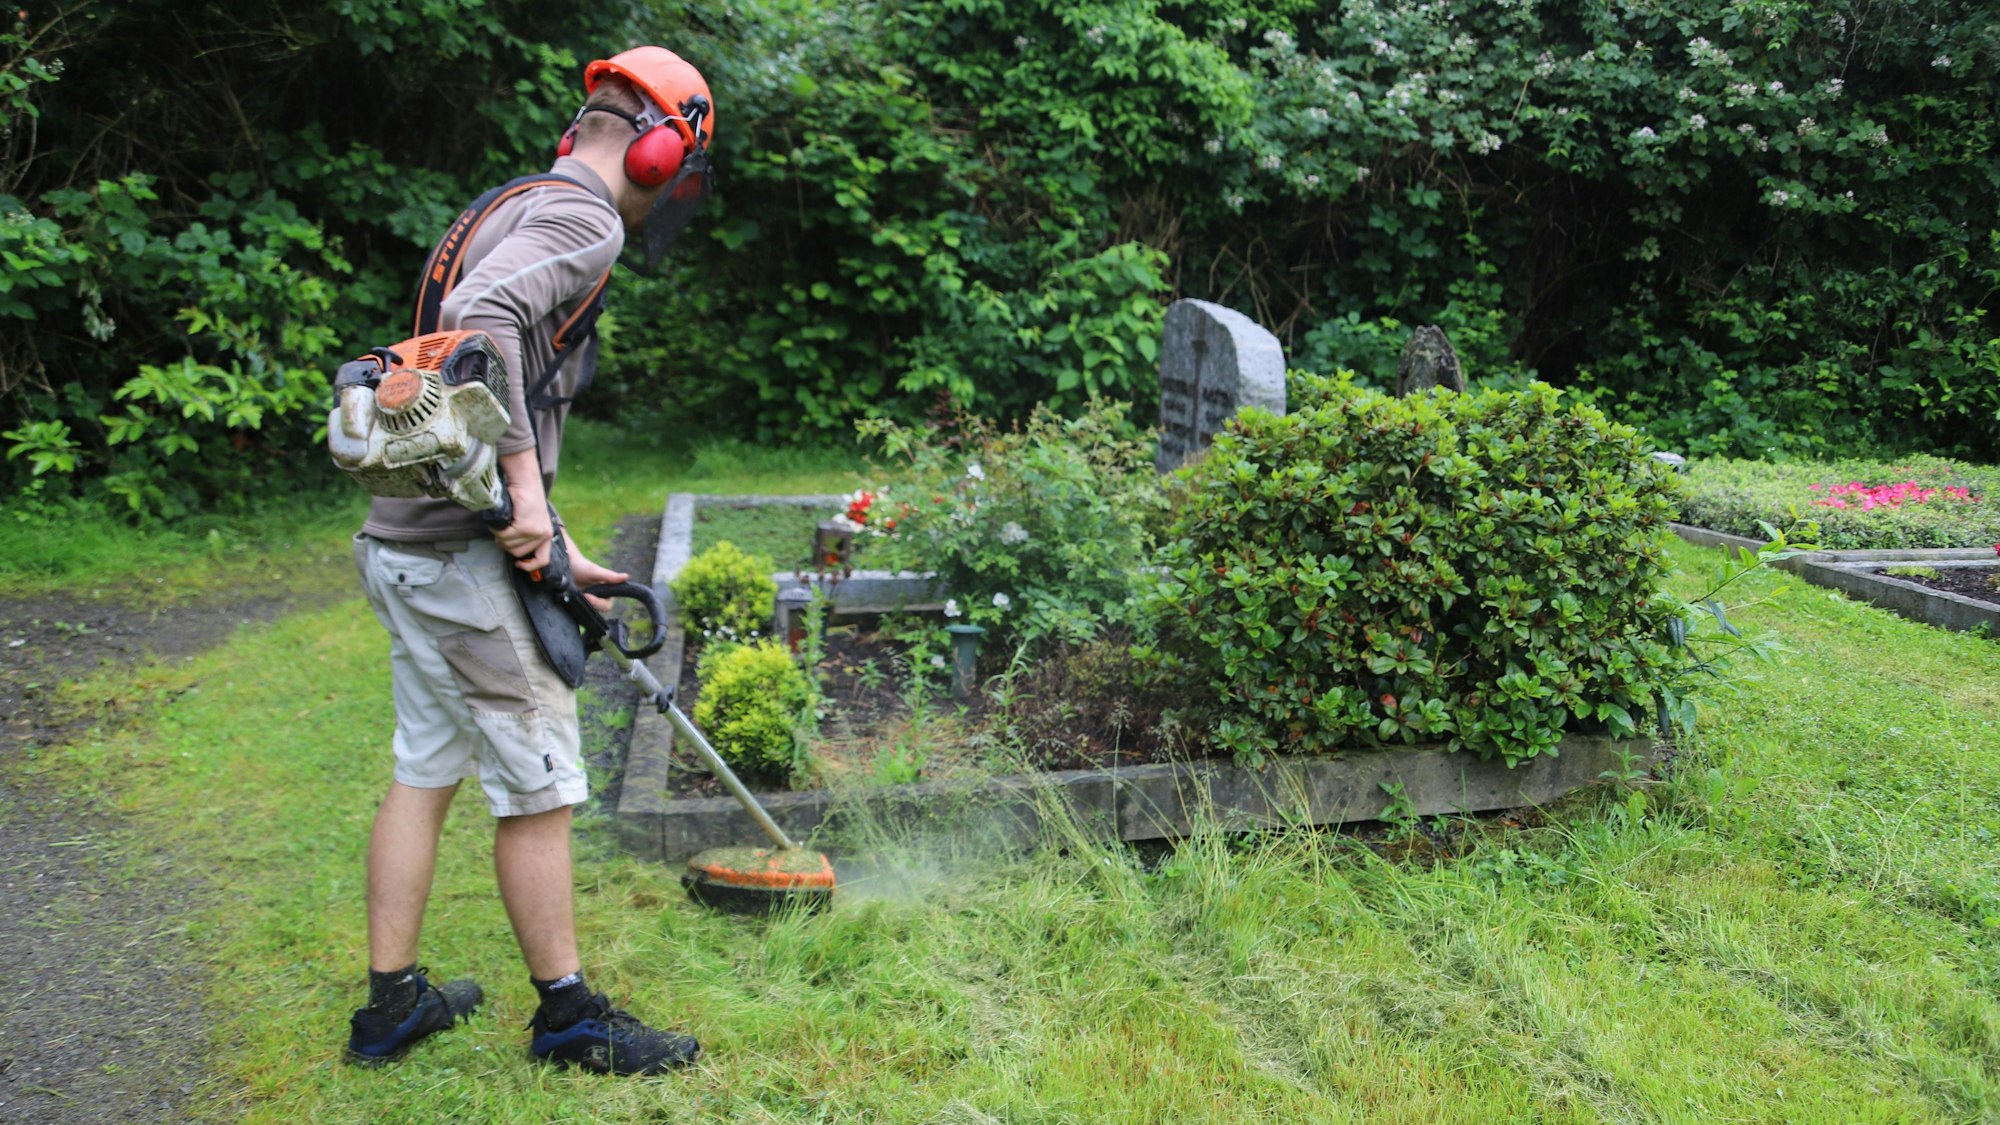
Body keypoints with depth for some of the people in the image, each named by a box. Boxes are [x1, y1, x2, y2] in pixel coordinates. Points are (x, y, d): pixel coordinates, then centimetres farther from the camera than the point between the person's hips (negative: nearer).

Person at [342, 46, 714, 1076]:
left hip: (403, 544, 10)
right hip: (464, 557, -10)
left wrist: (560, 552, 22)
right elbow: (481, 317, -31)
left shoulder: (516, 210, 21)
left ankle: (391, 1005, 27)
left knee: (423, 775, 16)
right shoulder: (583, 220, -10)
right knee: (538, 789, 2)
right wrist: (525, 489, -27)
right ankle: (568, 1017, 16)